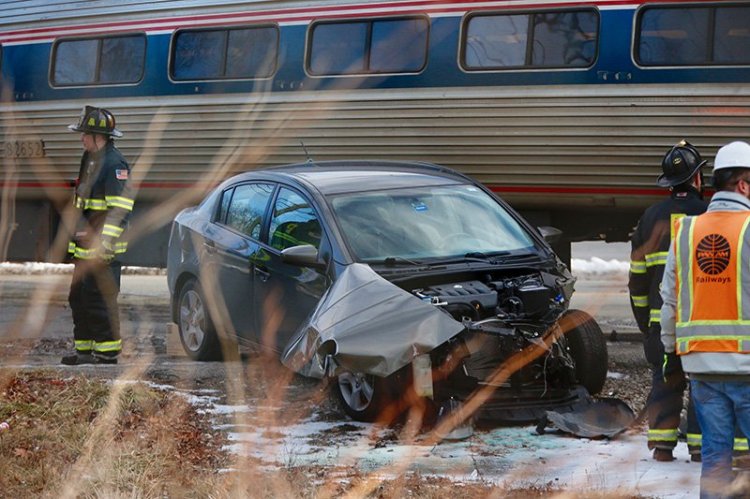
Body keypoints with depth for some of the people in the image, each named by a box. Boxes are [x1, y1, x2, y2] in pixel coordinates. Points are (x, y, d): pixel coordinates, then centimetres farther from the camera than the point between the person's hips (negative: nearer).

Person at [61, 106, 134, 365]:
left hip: (103, 249, -10)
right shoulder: (91, 160, 18)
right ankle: (84, 349, 21)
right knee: (79, 298, 14)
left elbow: (120, 210, -20)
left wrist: (105, 243, -24)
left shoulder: (114, 164, -15)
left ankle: (107, 351, -2)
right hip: (85, 247, 10)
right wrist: (80, 233, 26)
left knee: (100, 300, -8)